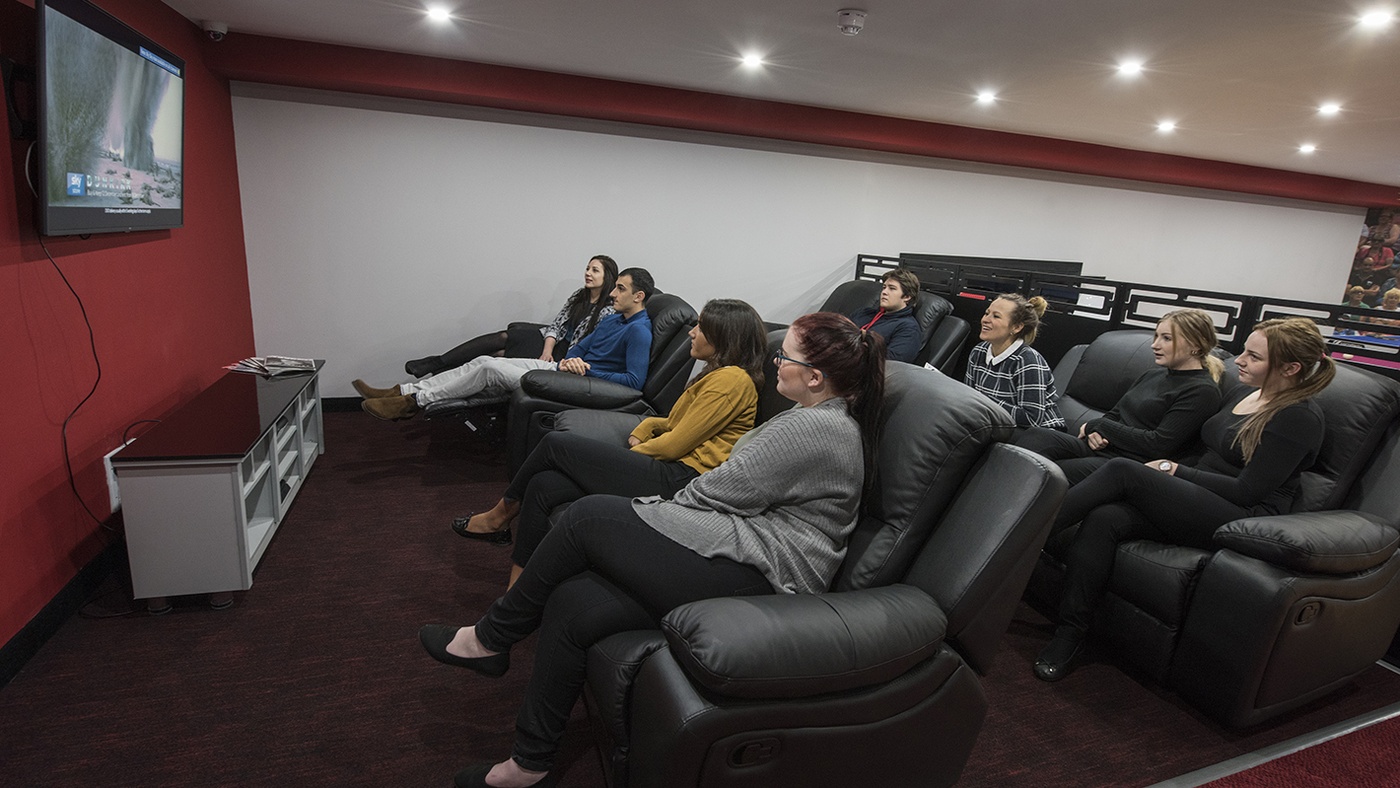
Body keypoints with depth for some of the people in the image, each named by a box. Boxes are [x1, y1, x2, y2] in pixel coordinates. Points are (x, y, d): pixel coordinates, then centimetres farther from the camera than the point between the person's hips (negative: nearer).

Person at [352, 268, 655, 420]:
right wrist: (567, 361, -3)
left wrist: (587, 370, -19)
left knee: (490, 369, -14)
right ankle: (404, 391, -1)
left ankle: (414, 402, -8)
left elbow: (635, 380, -24)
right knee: (485, 361, -1)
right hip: (558, 370, 9)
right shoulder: (612, 319, 17)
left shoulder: (638, 331, -14)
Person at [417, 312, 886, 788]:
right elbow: (739, 491, 20)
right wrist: (661, 513, 12)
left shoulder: (813, 428, -14)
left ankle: (490, 640, 9)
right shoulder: (837, 420, 19)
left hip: (756, 575, -10)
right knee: (573, 604, -3)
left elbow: (713, 497, -14)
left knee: (591, 515, -11)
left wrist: (652, 512, 3)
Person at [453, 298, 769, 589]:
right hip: (669, 473, 10)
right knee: (543, 485, -3)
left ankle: (501, 513, 18)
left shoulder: (731, 379, -10)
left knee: (556, 443, -5)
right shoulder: (717, 374, 22)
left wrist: (633, 453, 3)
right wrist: (643, 430, 8)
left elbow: (674, 445, -12)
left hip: (677, 478, -9)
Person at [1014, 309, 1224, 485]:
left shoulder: (1203, 391, -3)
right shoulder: (1152, 375, 22)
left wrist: (1097, 425, -5)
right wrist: (1095, 431, -3)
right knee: (1034, 436, -23)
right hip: (1098, 447, 7)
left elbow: (1159, 445, -12)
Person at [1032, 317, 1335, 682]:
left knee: (1123, 470, -26)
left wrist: (1176, 472, -8)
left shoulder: (1300, 417, -7)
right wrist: (1169, 470, 3)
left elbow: (1247, 490, -13)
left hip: (1241, 519, -7)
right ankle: (1069, 633, -23)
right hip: (1199, 502, 7)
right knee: (1103, 518, -23)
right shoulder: (1245, 394, 18)